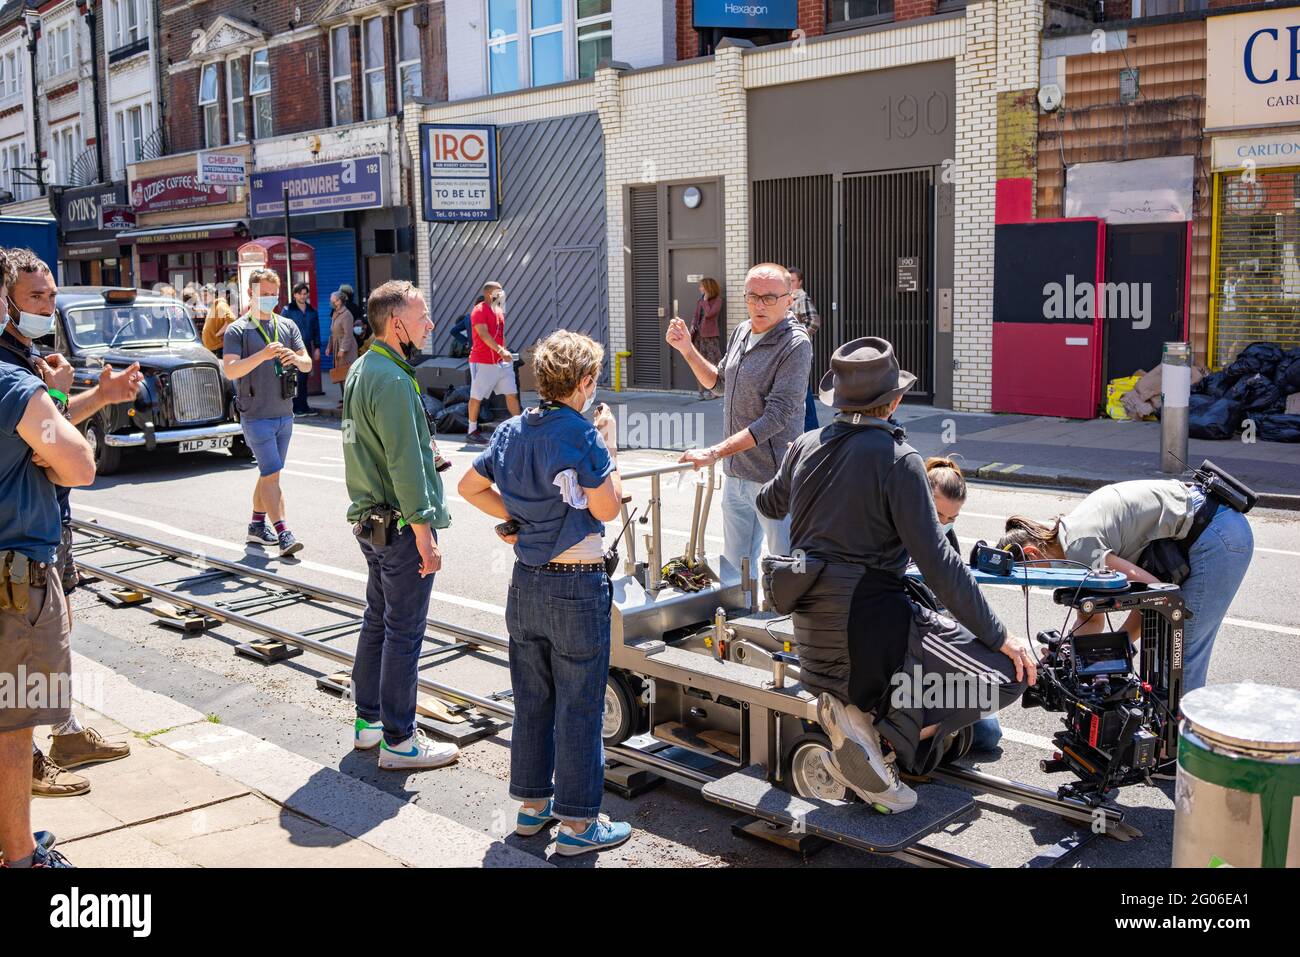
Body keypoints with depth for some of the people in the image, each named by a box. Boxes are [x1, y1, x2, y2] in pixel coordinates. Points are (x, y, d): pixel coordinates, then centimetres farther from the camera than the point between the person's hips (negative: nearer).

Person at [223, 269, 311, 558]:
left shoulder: (287, 326, 10)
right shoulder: (237, 330, -5)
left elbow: (308, 363, 6)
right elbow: (230, 371, -16)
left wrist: (295, 358, -18)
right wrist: (263, 355, -29)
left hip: (284, 414, 6)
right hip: (256, 416, -5)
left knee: (268, 473, 14)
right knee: (271, 474, -10)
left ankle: (257, 526, 27)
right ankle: (283, 534, -13)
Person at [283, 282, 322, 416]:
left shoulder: (312, 312, 13)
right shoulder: (288, 311, 0)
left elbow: (316, 330, 16)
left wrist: (317, 348, 10)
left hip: (307, 349, 4)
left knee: (304, 379, 7)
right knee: (295, 379, -7)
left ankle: (303, 405, 12)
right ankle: (296, 407, -4)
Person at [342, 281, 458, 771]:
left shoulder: (360, 370, 11)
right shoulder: (392, 380, -20)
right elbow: (404, 464, -23)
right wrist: (424, 531, -21)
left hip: (369, 518, 10)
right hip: (400, 522, -10)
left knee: (378, 621, 18)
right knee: (403, 633, -1)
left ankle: (368, 721, 29)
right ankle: (399, 740, 8)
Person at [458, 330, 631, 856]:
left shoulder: (512, 430, 5)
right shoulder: (582, 434, -16)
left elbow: (470, 486, 12)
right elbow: (606, 508, -16)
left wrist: (517, 518, 10)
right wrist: (610, 446, -6)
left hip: (526, 579, 7)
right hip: (577, 585, -7)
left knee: (532, 698, 17)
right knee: (579, 706, 3)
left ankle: (532, 803, 29)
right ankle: (577, 822, 11)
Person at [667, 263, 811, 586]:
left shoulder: (795, 345, -17)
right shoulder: (742, 332, 8)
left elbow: (776, 417, -24)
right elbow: (717, 380, 24)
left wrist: (715, 452, -27)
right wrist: (687, 349, 7)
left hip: (773, 477, -7)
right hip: (735, 474, 8)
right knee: (735, 567, 18)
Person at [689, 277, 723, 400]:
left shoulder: (717, 300, -4)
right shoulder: (700, 301, 13)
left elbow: (709, 313, -17)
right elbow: (696, 316, 16)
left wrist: (705, 300, -9)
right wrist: (693, 326, 1)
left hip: (709, 335, -6)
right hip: (698, 333, 7)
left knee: (712, 363, -6)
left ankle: (714, 390, -2)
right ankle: (703, 390, 12)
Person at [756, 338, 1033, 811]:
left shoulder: (805, 447, 7)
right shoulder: (898, 458, -12)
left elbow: (769, 504, 27)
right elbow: (936, 561, -15)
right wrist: (998, 636, -10)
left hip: (813, 627, 8)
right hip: (869, 622, -8)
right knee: (1008, 671, -5)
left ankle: (851, 703, 6)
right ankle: (871, 726, -12)